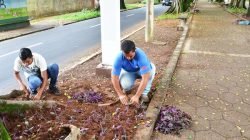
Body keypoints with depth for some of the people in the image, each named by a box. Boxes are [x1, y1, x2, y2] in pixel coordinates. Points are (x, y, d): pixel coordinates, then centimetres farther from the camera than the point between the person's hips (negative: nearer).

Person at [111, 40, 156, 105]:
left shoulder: (141, 55, -39)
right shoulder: (119, 57, -32)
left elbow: (145, 78, -42)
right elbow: (114, 77, -26)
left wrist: (136, 96, -42)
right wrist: (121, 94, -28)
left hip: (140, 71, 0)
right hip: (128, 72, 0)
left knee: (151, 68, -34)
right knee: (125, 85, -33)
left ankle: (144, 94, -16)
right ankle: (126, 88, 7)